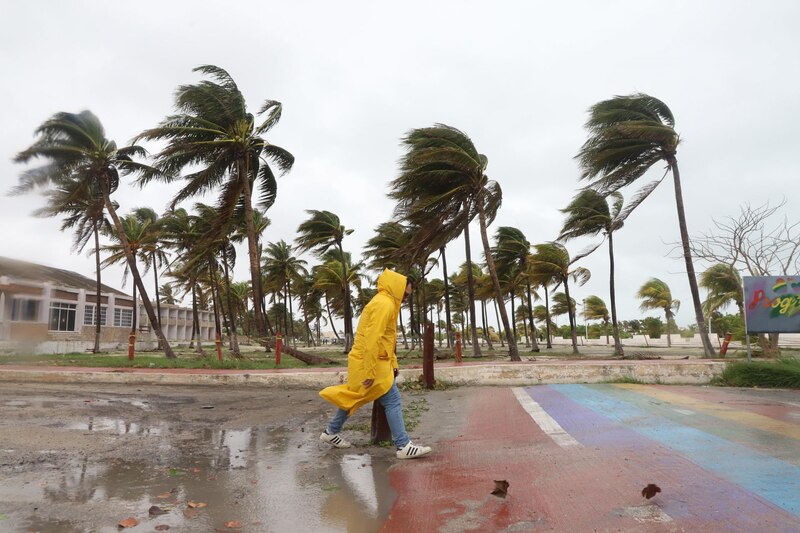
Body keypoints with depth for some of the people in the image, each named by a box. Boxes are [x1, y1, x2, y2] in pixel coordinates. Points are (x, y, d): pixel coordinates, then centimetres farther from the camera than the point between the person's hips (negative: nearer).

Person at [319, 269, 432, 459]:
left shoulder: (387, 303, 15)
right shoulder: (383, 304, -19)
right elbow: (372, 339, -25)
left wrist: (393, 364, 15)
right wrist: (370, 371, -25)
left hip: (377, 363, 10)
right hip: (370, 363, -10)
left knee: (353, 398, 19)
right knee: (393, 401, -6)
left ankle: (331, 432, 32)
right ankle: (403, 446, -1)